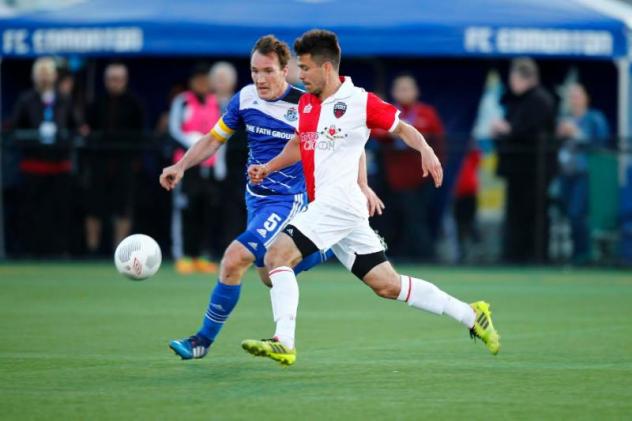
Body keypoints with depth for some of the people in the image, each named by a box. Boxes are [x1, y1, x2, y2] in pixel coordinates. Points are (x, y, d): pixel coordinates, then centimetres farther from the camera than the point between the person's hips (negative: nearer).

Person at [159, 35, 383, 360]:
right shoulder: (245, 98, -4)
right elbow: (214, 138, 7)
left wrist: (361, 186, -11)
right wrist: (181, 167, -7)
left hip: (287, 200, -7)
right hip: (255, 196, 7)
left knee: (234, 260, -21)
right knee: (269, 276, 19)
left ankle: (204, 339, -7)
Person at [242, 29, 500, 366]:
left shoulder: (360, 101, -6)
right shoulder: (306, 103, 14)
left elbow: (401, 127, 5)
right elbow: (299, 143, 30)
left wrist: (426, 150, -13)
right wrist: (268, 167, 16)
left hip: (340, 201, -8)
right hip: (324, 205, 8)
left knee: (278, 255, -19)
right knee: (388, 285, 9)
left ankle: (283, 343, -22)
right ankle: (470, 315, 17)